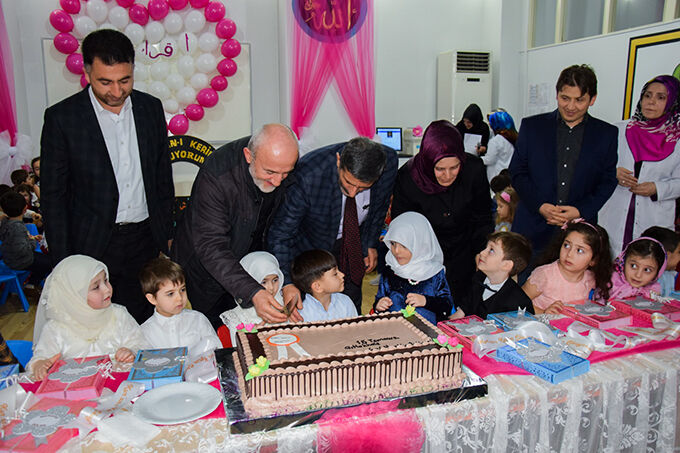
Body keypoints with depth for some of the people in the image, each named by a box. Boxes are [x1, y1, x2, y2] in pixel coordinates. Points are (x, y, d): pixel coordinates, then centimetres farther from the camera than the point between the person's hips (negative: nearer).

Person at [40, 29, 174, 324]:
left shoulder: (151, 108, 3)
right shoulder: (62, 117, -8)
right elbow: (53, 195, -4)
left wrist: (166, 235, 11)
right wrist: (63, 264, -5)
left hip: (146, 240, 3)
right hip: (93, 245, -2)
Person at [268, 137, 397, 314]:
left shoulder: (389, 161, -25)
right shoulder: (309, 173, -37)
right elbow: (280, 235, -29)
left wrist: (371, 242, 2)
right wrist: (287, 283, -38)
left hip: (354, 245, 3)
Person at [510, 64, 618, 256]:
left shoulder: (607, 134, 7)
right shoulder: (531, 126, 5)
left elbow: (608, 181, 7)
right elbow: (517, 172, 4)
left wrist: (581, 210, -9)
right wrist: (539, 206, -10)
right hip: (533, 229, 0)